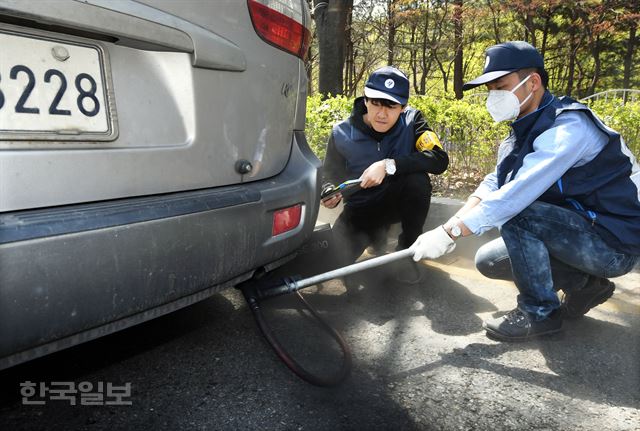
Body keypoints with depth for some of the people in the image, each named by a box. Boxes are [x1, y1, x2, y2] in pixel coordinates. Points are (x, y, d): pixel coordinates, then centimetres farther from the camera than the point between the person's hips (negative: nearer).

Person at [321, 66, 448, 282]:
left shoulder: (411, 120, -14)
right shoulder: (342, 134, -13)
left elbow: (439, 159, -28)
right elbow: (330, 176, 0)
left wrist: (389, 165, -38)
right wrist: (329, 193, -25)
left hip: (399, 200, 0)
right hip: (361, 209, 0)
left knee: (417, 178, -33)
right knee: (337, 255, -25)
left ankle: (407, 249, -9)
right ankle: (377, 236, 12)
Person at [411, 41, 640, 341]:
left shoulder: (568, 127, -24)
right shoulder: (525, 130, 5)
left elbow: (516, 195, -35)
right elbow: (493, 184, -2)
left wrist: (449, 233, -34)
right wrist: (452, 225, -18)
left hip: (614, 242, -9)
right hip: (577, 232, 9)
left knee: (516, 214, -30)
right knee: (488, 261, 3)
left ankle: (540, 312, -11)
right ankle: (584, 284, 11)